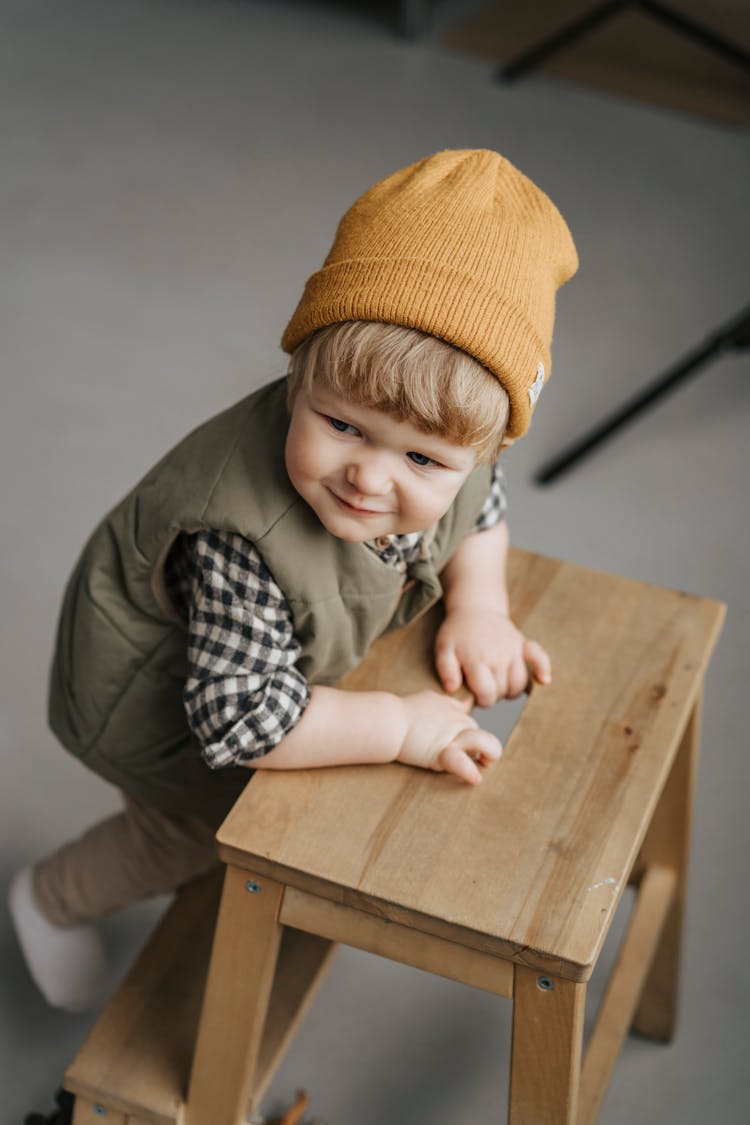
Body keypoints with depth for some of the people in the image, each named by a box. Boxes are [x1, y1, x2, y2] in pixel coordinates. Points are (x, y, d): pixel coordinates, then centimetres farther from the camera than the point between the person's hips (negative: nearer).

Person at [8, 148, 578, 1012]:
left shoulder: (447, 458, -25)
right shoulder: (244, 543, -48)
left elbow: (479, 510, 0)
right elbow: (240, 719, -42)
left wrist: (478, 610, -16)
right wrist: (402, 726, -37)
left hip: (294, 646, 6)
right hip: (152, 693, -6)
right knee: (196, 829, 12)